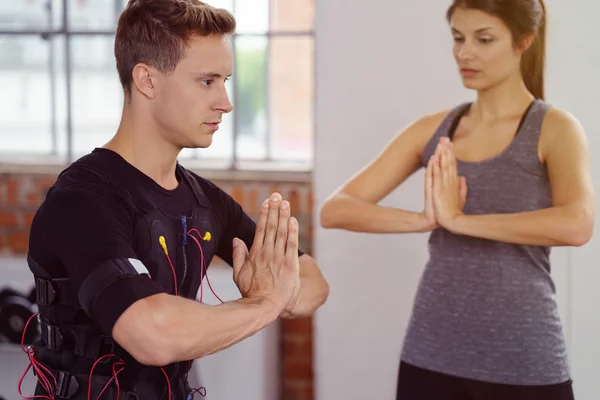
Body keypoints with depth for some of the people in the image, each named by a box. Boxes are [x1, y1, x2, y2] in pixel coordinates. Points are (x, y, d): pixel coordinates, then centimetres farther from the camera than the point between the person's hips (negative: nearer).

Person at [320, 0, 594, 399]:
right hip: (431, 355, 3)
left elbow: (577, 225, -24)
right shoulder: (433, 130, 5)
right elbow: (335, 210, -2)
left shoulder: (554, 128, -5)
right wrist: (426, 219, -17)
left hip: (522, 362, -3)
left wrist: (458, 219, -20)